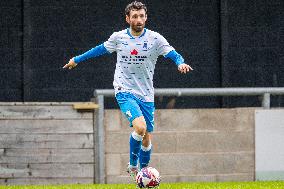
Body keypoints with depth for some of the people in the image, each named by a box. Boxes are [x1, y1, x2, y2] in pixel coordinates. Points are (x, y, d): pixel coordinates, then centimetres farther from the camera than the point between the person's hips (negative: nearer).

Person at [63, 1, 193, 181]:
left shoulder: (155, 39, -4)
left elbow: (173, 54, -10)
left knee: (147, 139, 5)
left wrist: (181, 63, -33)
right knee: (140, 127, -26)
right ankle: (132, 166, -7)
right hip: (124, 91, -2)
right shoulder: (119, 37, 0)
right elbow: (101, 49, 16)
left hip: (146, 95, 2)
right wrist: (77, 59, 24)